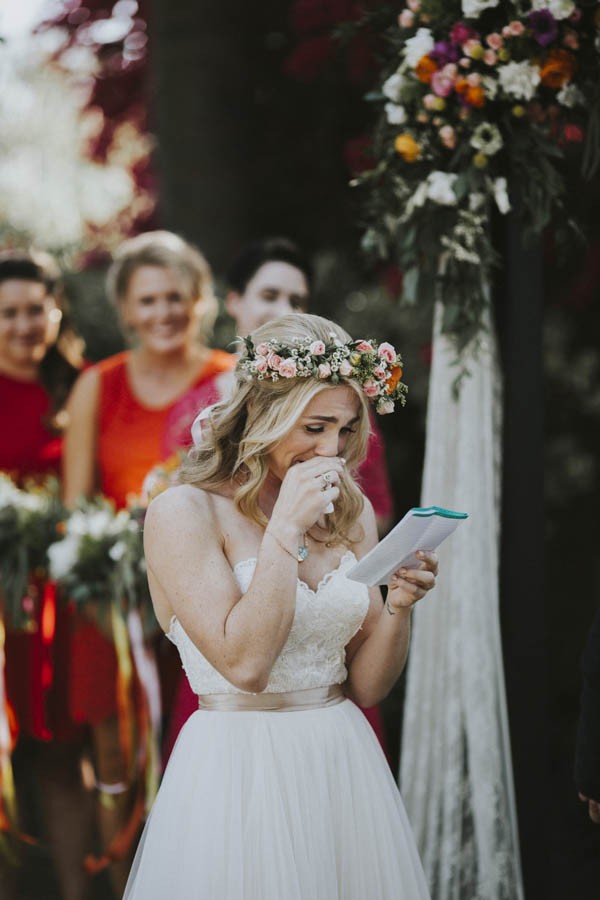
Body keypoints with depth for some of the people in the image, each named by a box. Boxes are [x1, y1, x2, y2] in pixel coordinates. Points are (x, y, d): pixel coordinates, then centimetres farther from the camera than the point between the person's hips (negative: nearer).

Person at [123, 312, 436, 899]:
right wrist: (287, 529, -19)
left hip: (347, 763, 5)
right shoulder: (183, 513, -10)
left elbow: (366, 686, 7)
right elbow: (244, 664, -20)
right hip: (240, 778, -5)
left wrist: (398, 606, -11)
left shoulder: (349, 511, 6)